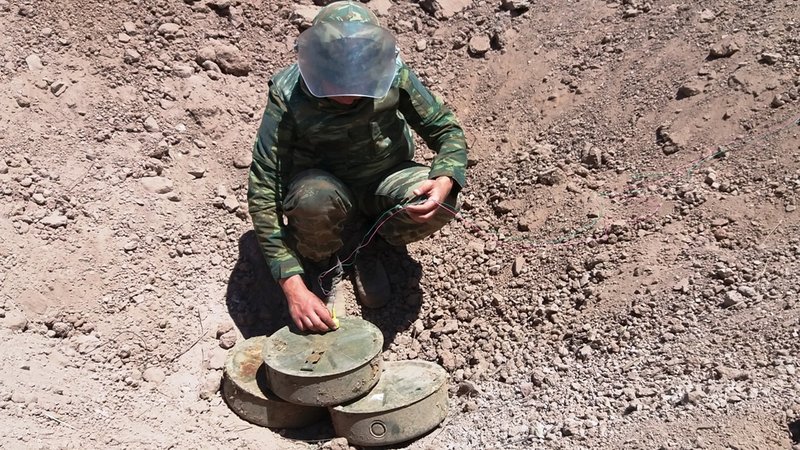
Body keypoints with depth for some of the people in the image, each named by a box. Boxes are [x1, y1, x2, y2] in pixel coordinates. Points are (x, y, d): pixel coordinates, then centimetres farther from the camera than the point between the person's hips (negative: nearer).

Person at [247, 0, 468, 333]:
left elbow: (448, 130, -10)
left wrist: (445, 180, -33)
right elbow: (263, 194, -28)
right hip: (325, 183, -2)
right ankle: (320, 262, -2)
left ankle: (366, 246, 3)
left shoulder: (394, 73, -21)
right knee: (315, 198, -38)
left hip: (384, 181, 3)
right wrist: (293, 285, -35)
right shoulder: (288, 96, -26)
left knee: (440, 203, -28)